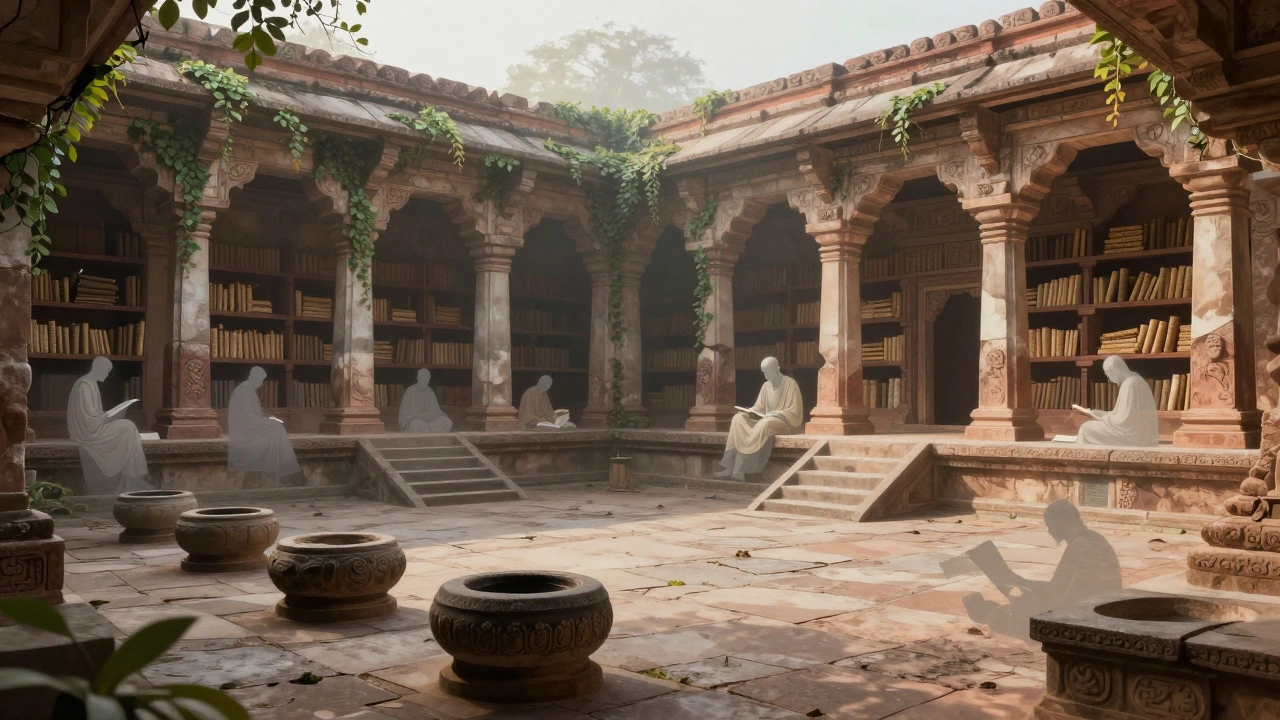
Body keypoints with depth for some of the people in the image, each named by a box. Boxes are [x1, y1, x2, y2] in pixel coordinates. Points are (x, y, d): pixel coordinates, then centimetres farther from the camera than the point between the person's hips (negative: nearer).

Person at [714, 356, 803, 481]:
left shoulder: (790, 384, -7)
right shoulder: (766, 386, 12)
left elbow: (795, 412, -10)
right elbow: (759, 407, 13)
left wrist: (776, 413, -22)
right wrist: (750, 411, -9)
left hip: (786, 421, -7)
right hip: (766, 420, 7)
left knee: (764, 424, -39)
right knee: (738, 418, -18)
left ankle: (738, 469, -41)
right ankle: (731, 466, -31)